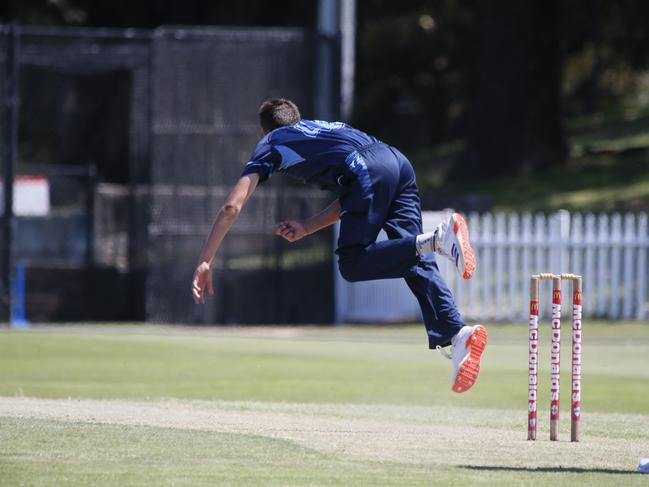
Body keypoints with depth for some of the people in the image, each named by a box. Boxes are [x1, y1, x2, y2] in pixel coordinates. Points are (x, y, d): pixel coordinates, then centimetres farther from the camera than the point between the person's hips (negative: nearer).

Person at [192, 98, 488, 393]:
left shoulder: (270, 145, 24)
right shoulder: (325, 128, 41)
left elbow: (232, 207, 14)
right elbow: (351, 200, 36)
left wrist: (205, 262, 16)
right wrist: (306, 228, 37)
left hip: (368, 173, -6)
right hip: (399, 163, 6)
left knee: (351, 265, -6)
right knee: (416, 262, -1)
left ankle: (437, 239, -25)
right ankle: (457, 333, -22)